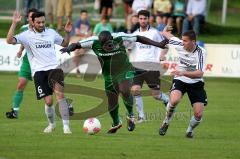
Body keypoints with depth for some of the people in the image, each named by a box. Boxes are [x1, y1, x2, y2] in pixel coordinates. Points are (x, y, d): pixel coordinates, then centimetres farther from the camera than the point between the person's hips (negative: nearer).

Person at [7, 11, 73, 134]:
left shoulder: (51, 33, 13)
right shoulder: (27, 35, 2)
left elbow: (64, 43, 29)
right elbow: (10, 40, -13)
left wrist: (67, 32, 12)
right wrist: (14, 23, -18)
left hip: (54, 67, 2)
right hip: (38, 70, -2)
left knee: (60, 93, -22)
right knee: (48, 101, -9)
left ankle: (66, 126, -22)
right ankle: (51, 124, 20)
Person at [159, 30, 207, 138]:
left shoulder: (201, 52, -20)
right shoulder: (180, 45, -12)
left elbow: (200, 73, -30)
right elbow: (167, 35, 8)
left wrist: (183, 73, -42)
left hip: (195, 83, -1)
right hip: (180, 80, 1)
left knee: (198, 114, -9)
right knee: (174, 100, -32)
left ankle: (190, 129, 25)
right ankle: (166, 122, -6)